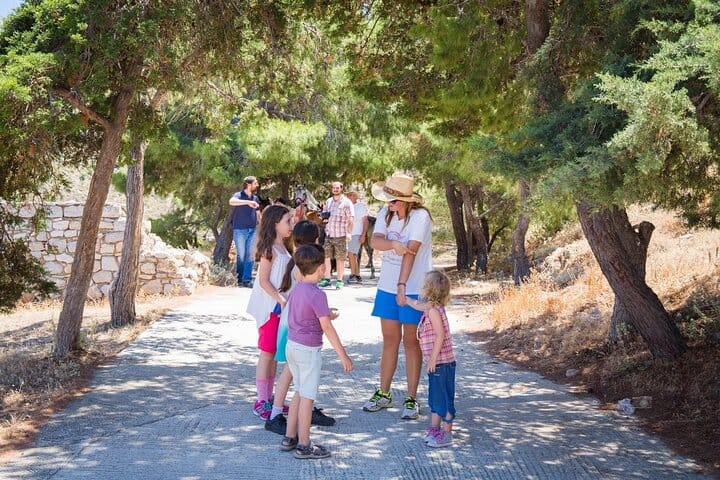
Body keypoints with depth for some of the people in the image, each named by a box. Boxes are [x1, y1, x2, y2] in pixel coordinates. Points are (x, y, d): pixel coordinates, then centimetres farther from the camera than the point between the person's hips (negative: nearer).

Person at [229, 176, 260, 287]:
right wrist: (248, 202, -39)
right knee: (241, 256, 0)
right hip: (240, 230, -5)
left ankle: (247, 280, 5)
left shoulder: (255, 198, 11)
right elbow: (232, 201, -30)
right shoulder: (239, 195, -7)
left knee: (250, 256, 2)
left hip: (252, 230, 5)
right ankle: (239, 279, 10)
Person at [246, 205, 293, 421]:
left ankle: (269, 398, 20)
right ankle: (261, 402, 3)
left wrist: (285, 301, 13)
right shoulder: (270, 249, -15)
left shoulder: (282, 248, 12)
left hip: (280, 307, 9)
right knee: (267, 353, -3)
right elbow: (263, 281, -18)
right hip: (269, 307, -9)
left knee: (275, 354, 12)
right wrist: (281, 300, -24)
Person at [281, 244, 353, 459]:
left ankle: (289, 438, 24)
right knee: (308, 396, 0)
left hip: (292, 345, 8)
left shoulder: (296, 289, 5)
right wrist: (343, 355, -17)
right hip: (308, 350, -8)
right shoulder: (317, 295, -20)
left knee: (299, 392, 19)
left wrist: (325, 316, 27)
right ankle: (304, 446, 7)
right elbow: (327, 328, -21)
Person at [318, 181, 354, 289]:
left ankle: (339, 280, 9)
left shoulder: (346, 202, -2)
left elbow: (350, 219, -7)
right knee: (326, 257, 4)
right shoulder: (328, 201, 14)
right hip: (328, 234, 5)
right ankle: (326, 279, 14)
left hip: (340, 235, -5)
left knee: (340, 259, 1)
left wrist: (349, 232, -16)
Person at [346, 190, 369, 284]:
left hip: (357, 234, -6)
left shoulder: (361, 206, -2)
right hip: (348, 234, 6)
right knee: (354, 256, 7)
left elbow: (365, 222, -3)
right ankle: (358, 276, 11)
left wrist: (363, 235, -11)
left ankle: (353, 274, -8)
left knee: (351, 254, -15)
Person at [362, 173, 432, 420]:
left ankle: (411, 399, 10)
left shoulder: (420, 216, -16)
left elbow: (411, 251, -24)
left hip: (414, 289, -5)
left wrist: (402, 285, -31)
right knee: (390, 340, 13)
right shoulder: (386, 213, 2)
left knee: (411, 342, 2)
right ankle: (383, 394, 22)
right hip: (387, 286, 5)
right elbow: (375, 241, -12)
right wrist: (394, 244, -32)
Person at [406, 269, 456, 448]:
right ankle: (434, 428, 28)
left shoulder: (434, 311, -19)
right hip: (436, 362, 10)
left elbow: (440, 336, -24)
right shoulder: (430, 307, 10)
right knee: (435, 397, 18)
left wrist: (433, 359, -22)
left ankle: (446, 434, 3)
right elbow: (417, 305, 34)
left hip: (441, 362, -10)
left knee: (444, 398, -3)